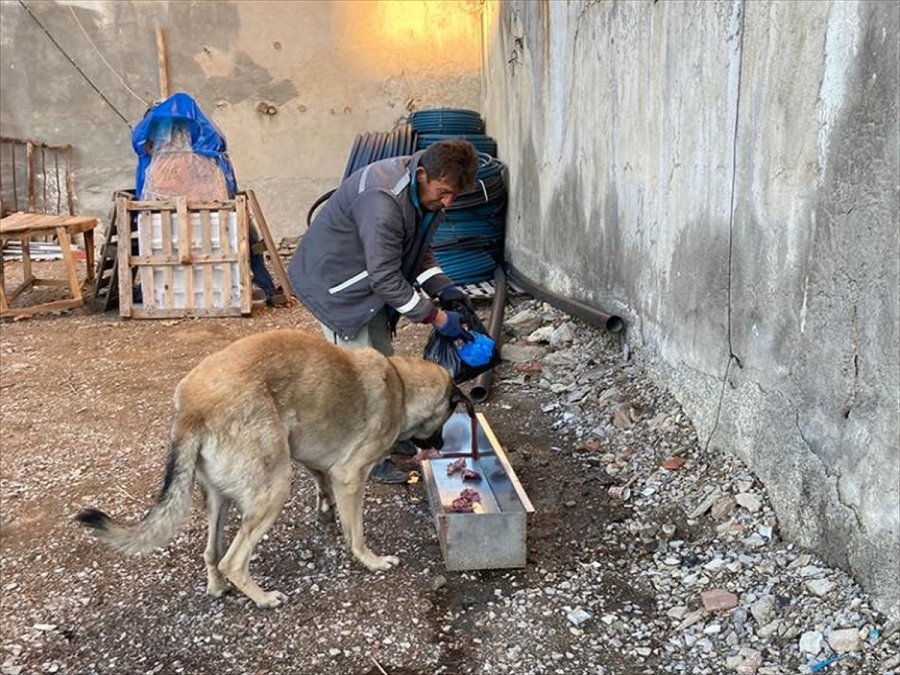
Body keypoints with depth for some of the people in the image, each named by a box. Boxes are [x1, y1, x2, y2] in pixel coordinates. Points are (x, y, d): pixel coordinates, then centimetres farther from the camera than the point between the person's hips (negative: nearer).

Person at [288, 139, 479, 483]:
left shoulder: (426, 193, -6)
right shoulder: (382, 200, -36)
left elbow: (419, 250, 7)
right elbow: (385, 277, -33)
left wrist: (443, 287, -11)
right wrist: (436, 318, -29)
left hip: (370, 280, 9)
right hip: (335, 283, -9)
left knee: (382, 359, 14)